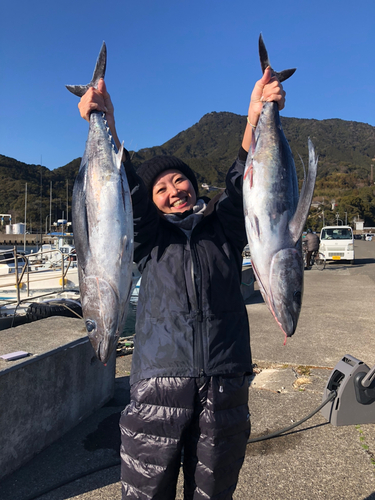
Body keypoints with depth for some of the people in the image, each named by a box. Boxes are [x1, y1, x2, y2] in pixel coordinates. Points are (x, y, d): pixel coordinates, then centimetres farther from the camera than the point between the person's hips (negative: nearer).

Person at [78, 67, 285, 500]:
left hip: (225, 385, 1)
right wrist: (105, 124, -19)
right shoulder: (150, 238, 10)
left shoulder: (225, 228, 12)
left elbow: (242, 183, -3)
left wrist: (256, 117, -18)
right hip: (158, 382, 0)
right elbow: (125, 191, -5)